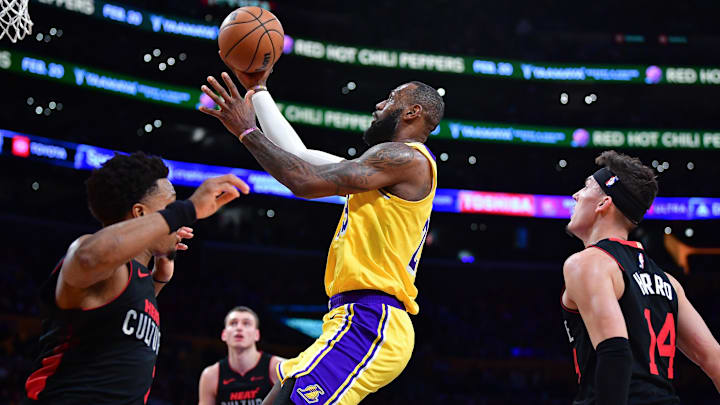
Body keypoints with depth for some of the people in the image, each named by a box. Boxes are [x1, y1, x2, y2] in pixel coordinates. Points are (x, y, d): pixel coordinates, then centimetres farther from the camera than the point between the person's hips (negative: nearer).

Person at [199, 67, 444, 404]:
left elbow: (306, 181, -15)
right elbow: (298, 158, 26)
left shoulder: (406, 157, -7)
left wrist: (246, 130, -6)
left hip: (369, 326, -10)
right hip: (363, 322, 10)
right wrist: (258, 89, 29)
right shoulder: (390, 165, 24)